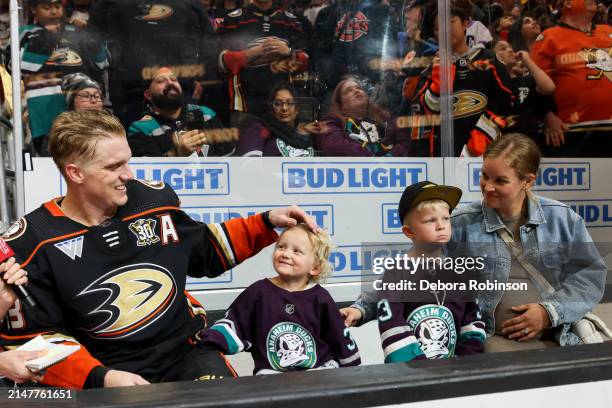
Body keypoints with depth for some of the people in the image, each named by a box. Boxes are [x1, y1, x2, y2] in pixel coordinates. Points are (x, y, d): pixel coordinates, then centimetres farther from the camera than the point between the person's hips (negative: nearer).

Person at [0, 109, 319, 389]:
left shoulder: (153, 199, -1)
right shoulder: (30, 244, -9)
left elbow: (205, 250, 14)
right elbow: (31, 336, -5)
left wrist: (266, 222, 5)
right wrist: (98, 377, -19)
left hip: (187, 352, 1)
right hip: (106, 373, 0)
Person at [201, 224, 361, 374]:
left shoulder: (320, 298, 0)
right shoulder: (258, 291, 1)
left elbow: (340, 337, 9)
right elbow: (233, 323, 2)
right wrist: (210, 345, -14)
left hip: (321, 367, 1)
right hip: (271, 371, -1)